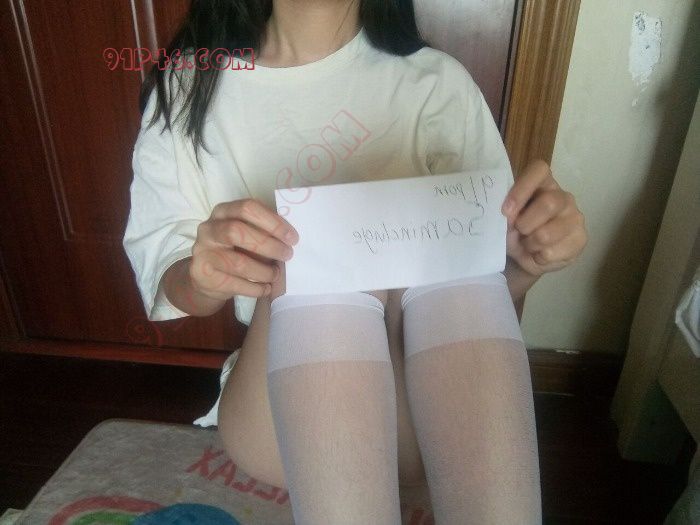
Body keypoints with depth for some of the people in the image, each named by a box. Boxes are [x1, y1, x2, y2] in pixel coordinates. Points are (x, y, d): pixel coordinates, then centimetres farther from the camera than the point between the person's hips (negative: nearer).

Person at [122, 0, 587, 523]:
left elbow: (488, 296, 2)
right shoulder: (187, 87, 2)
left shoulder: (436, 82, 1)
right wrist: (205, 279, -24)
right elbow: (163, 278, 1)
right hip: (280, 409, 0)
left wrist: (525, 263, -22)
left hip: (435, 408, 1)